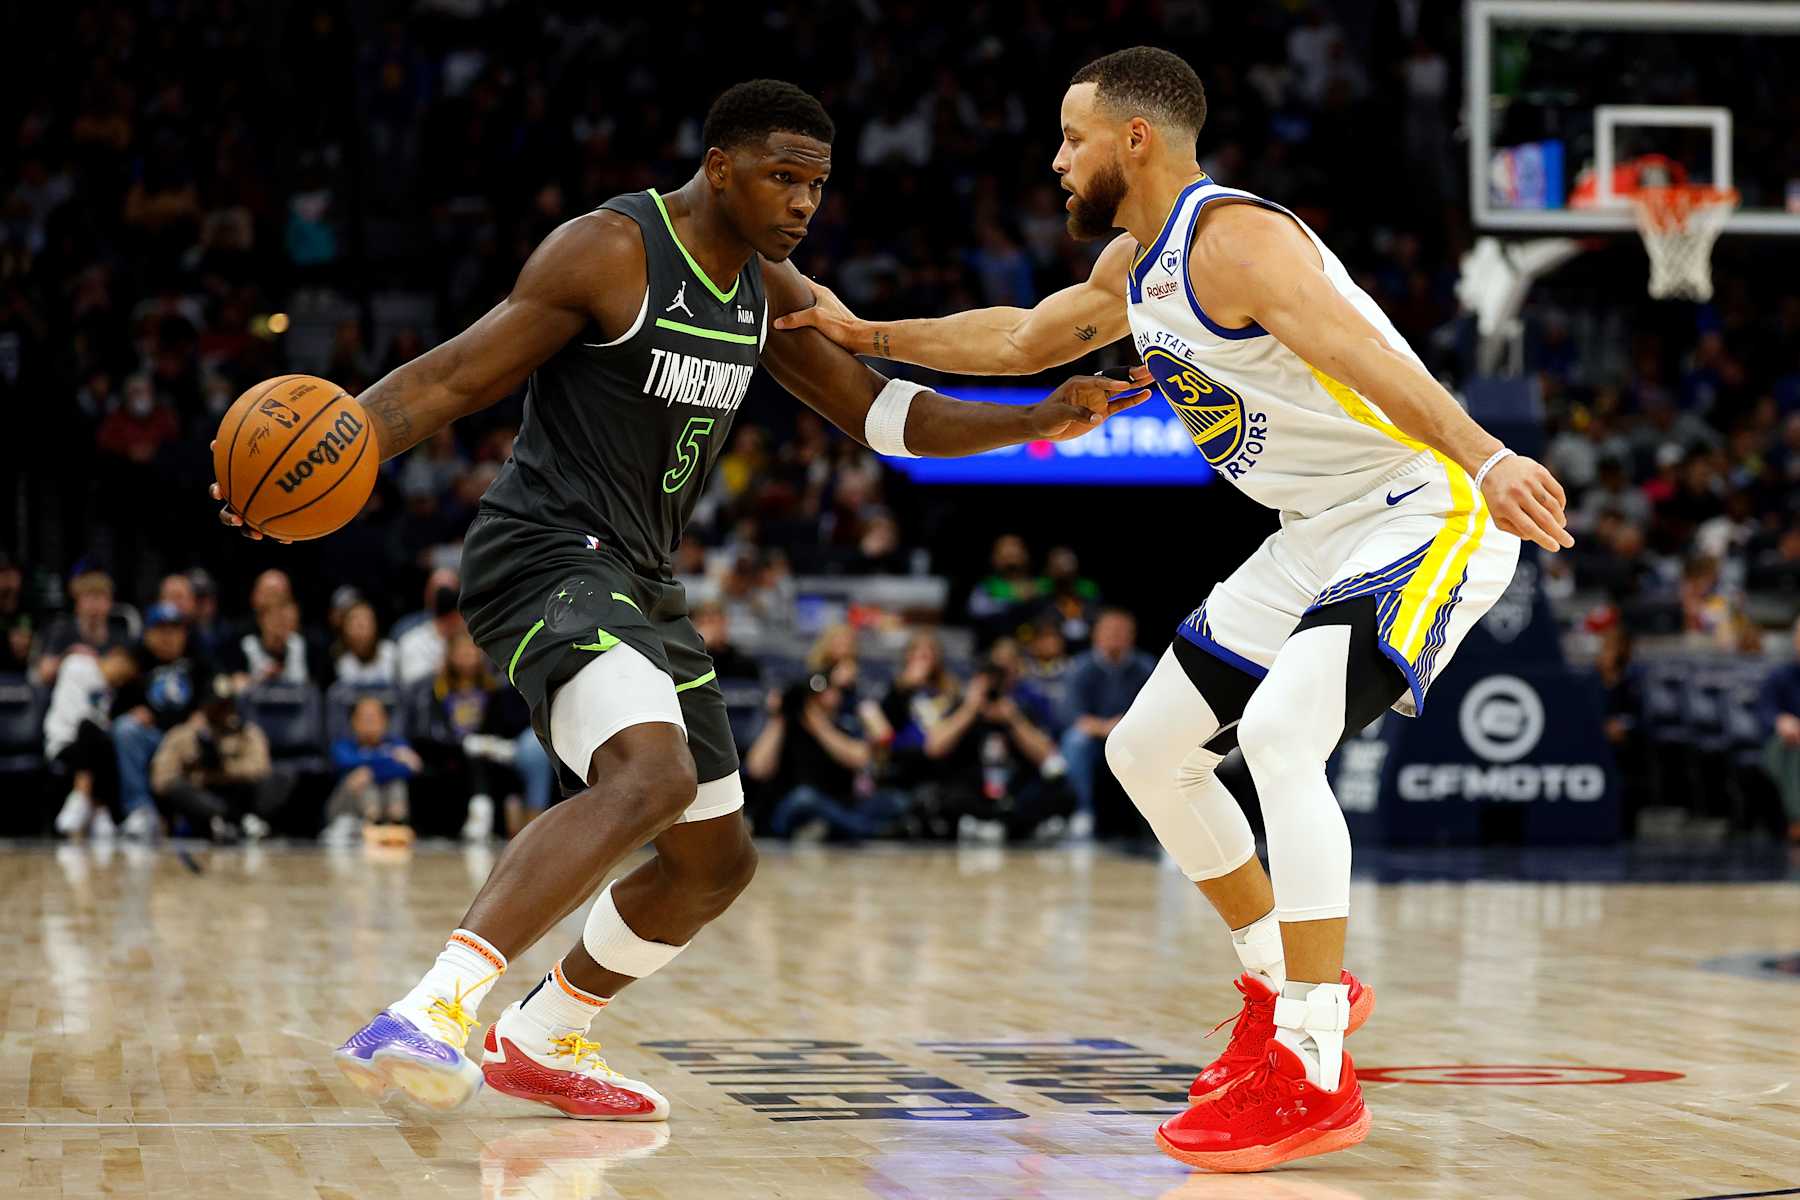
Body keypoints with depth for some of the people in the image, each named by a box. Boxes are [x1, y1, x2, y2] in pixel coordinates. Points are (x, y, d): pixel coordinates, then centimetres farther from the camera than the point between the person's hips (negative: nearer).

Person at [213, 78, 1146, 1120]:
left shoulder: (770, 291, 13)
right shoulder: (609, 252, -12)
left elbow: (886, 415, 16)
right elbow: (456, 377, -14)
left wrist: (1040, 421, 2)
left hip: (640, 587, 9)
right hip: (548, 560, -9)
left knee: (716, 858, 17)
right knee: (650, 777, -35)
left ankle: (540, 1040, 35)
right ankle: (429, 1016, -44)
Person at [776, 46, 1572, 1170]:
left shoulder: (1233, 238, -21)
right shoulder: (1133, 266, 9)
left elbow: (1363, 354, -38)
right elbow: (1024, 338, 30)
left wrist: (1486, 455, -53)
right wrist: (866, 336, 30)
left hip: (1430, 515, -10)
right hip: (1321, 535, 10)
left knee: (1279, 733, -29)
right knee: (1149, 750, 12)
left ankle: (1316, 1078, -24)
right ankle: (1289, 987, 28)